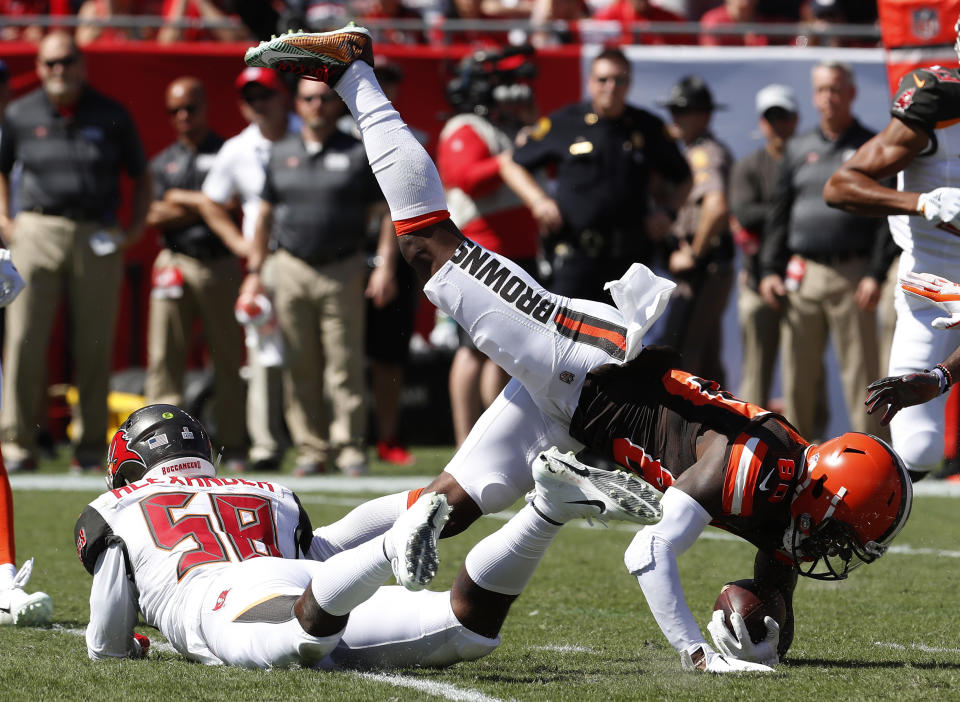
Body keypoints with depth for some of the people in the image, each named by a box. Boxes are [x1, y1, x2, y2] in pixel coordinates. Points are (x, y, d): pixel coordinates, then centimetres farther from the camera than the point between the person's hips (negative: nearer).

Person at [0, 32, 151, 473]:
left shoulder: (110, 116, 7)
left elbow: (141, 176, 16)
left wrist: (136, 228, 5)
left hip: (98, 238, 0)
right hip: (37, 233, 0)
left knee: (94, 348, 1)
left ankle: (91, 447, 8)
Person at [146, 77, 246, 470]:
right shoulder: (163, 162, 16)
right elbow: (154, 218, 3)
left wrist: (180, 199, -5)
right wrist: (204, 206, -8)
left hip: (220, 264, -2)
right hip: (175, 263, 2)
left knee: (228, 359, 0)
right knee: (164, 357, -5)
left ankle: (232, 444, 3)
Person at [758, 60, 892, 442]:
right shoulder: (799, 149, 15)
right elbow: (779, 214, 17)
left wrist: (876, 274, -12)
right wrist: (769, 270, 7)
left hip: (852, 276, -4)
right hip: (801, 276, 4)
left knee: (860, 369, -5)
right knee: (798, 372, 5)